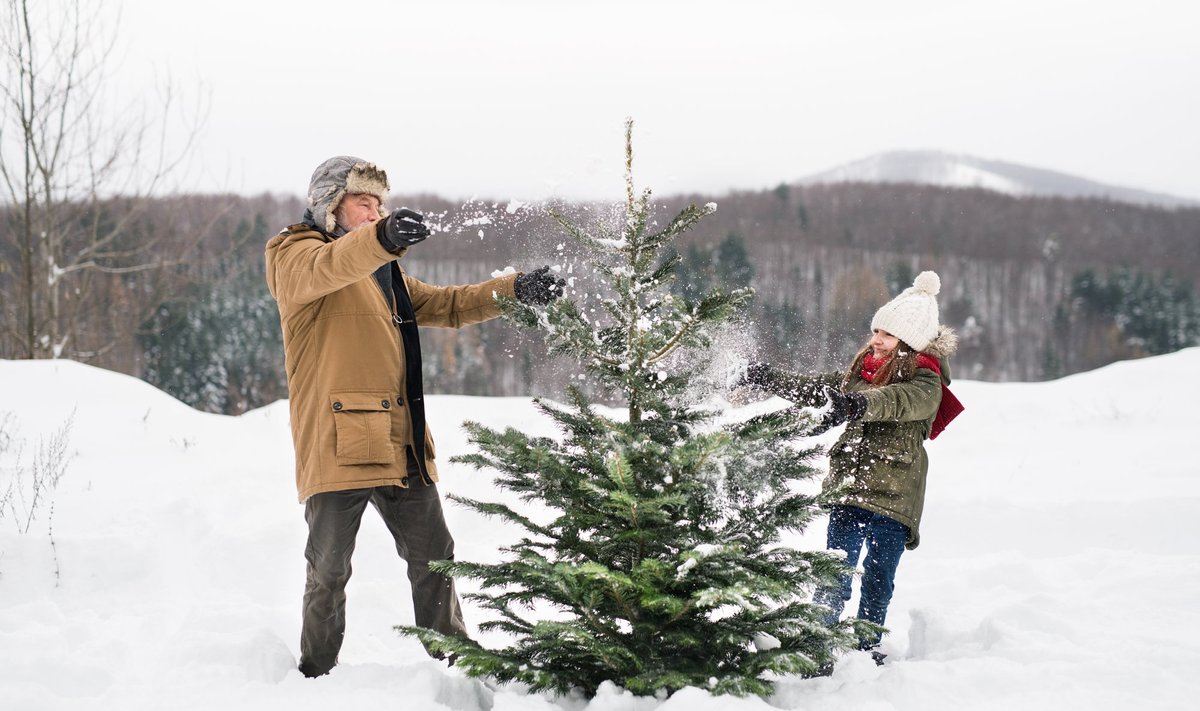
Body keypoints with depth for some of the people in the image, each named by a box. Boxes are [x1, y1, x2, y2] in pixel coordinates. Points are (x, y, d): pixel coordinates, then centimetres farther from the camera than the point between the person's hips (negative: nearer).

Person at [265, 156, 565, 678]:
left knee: (433, 560, 10)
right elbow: (326, 267, -27)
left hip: (400, 445, 7)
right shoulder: (295, 256, -2)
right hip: (339, 443, -7)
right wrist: (382, 238, -48)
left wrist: (515, 289, 10)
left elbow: (444, 306, 26)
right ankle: (315, 674, 14)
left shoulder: (382, 270, 25)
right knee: (329, 572, 0)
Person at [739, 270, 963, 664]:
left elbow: (900, 400, -29)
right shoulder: (860, 372, 14)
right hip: (847, 491, 4)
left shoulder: (926, 384, -6)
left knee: (878, 583, 2)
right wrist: (770, 378, 27)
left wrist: (857, 403, -46)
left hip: (893, 501, -4)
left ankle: (867, 650, 15)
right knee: (834, 579, -6)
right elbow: (814, 388, 29)